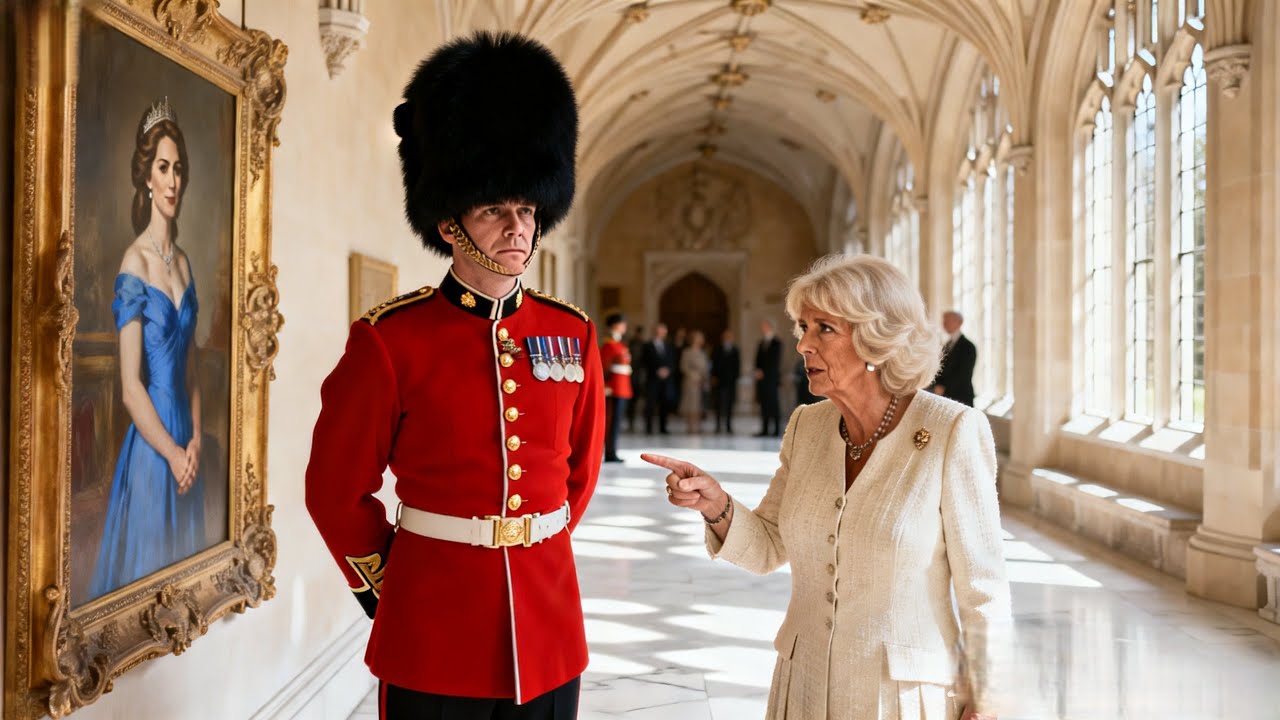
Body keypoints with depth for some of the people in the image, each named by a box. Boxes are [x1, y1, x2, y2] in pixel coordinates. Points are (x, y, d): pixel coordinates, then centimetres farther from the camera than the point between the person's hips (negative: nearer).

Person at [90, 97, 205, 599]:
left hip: (184, 444, 7)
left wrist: (195, 440, 0)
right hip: (149, 447, -7)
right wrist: (171, 452, -14)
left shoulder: (183, 262, 9)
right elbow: (130, 388, -15)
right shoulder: (134, 264, -12)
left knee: (185, 563, 15)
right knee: (145, 564, 3)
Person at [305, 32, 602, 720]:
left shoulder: (572, 335, 2)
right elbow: (336, 489, 0)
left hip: (548, 628, 4)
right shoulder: (390, 339, -9)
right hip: (431, 640, -3)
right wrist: (384, 587, 7)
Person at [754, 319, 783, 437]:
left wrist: (763, 372, -10)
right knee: (764, 405, 4)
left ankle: (777, 430, -3)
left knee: (774, 404, -6)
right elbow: (758, 359, 15)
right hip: (761, 378, 6)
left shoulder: (777, 344, -2)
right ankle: (765, 430, 5)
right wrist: (758, 371, -3)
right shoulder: (761, 343, 16)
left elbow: (775, 362, -8)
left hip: (771, 378, -6)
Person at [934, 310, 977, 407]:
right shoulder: (946, 345, 14)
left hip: (961, 398, -6)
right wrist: (937, 386, -3)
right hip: (944, 394, 6)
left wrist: (944, 387, -14)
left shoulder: (968, 347, -9)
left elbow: (963, 374, -14)